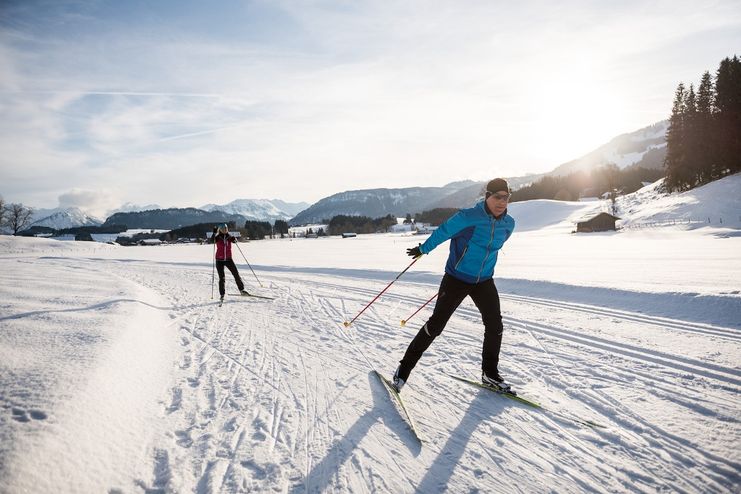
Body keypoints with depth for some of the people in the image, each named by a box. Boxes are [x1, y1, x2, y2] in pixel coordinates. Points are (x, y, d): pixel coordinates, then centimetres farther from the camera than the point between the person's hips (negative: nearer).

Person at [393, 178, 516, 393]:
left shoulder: (508, 224, -3)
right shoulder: (468, 217, -22)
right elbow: (443, 232, -9)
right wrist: (423, 249, 4)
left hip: (484, 282, 5)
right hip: (456, 279, -5)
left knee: (495, 326, 5)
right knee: (435, 325, -3)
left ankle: (490, 374, 26)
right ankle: (404, 368, 10)